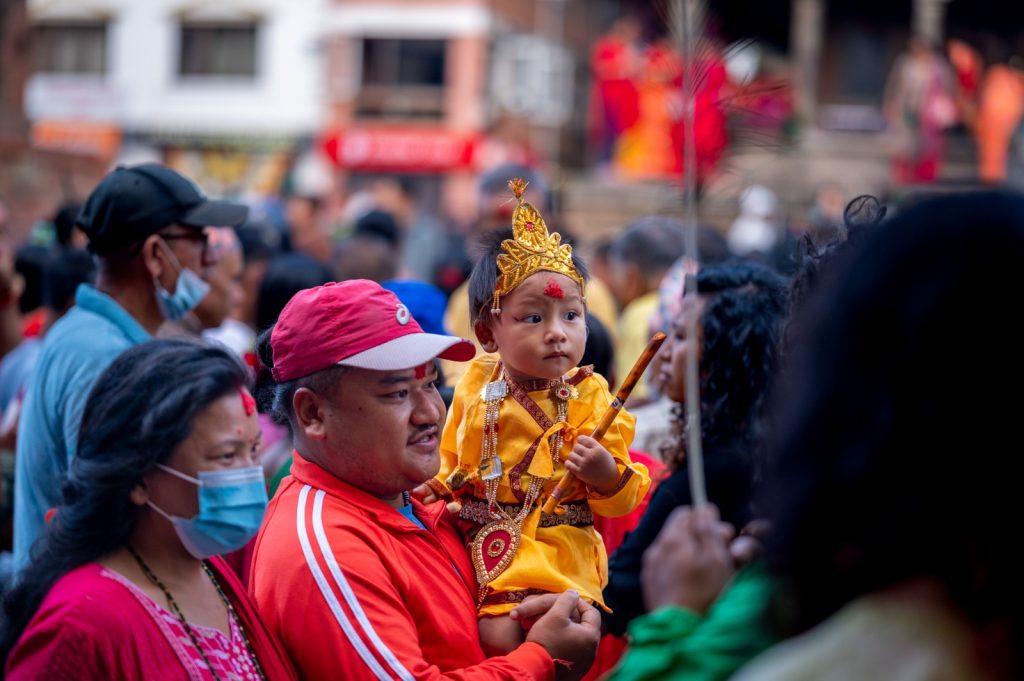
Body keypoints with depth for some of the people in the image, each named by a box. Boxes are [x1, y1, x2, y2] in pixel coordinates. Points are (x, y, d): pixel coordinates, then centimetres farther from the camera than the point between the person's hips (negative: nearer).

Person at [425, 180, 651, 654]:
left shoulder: (589, 398, -5)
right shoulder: (476, 385, 3)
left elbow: (624, 499, -2)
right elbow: (452, 455, 22)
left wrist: (609, 477, -23)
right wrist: (440, 484, 3)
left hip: (551, 548, -4)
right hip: (473, 539, 5)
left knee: (500, 633, -23)